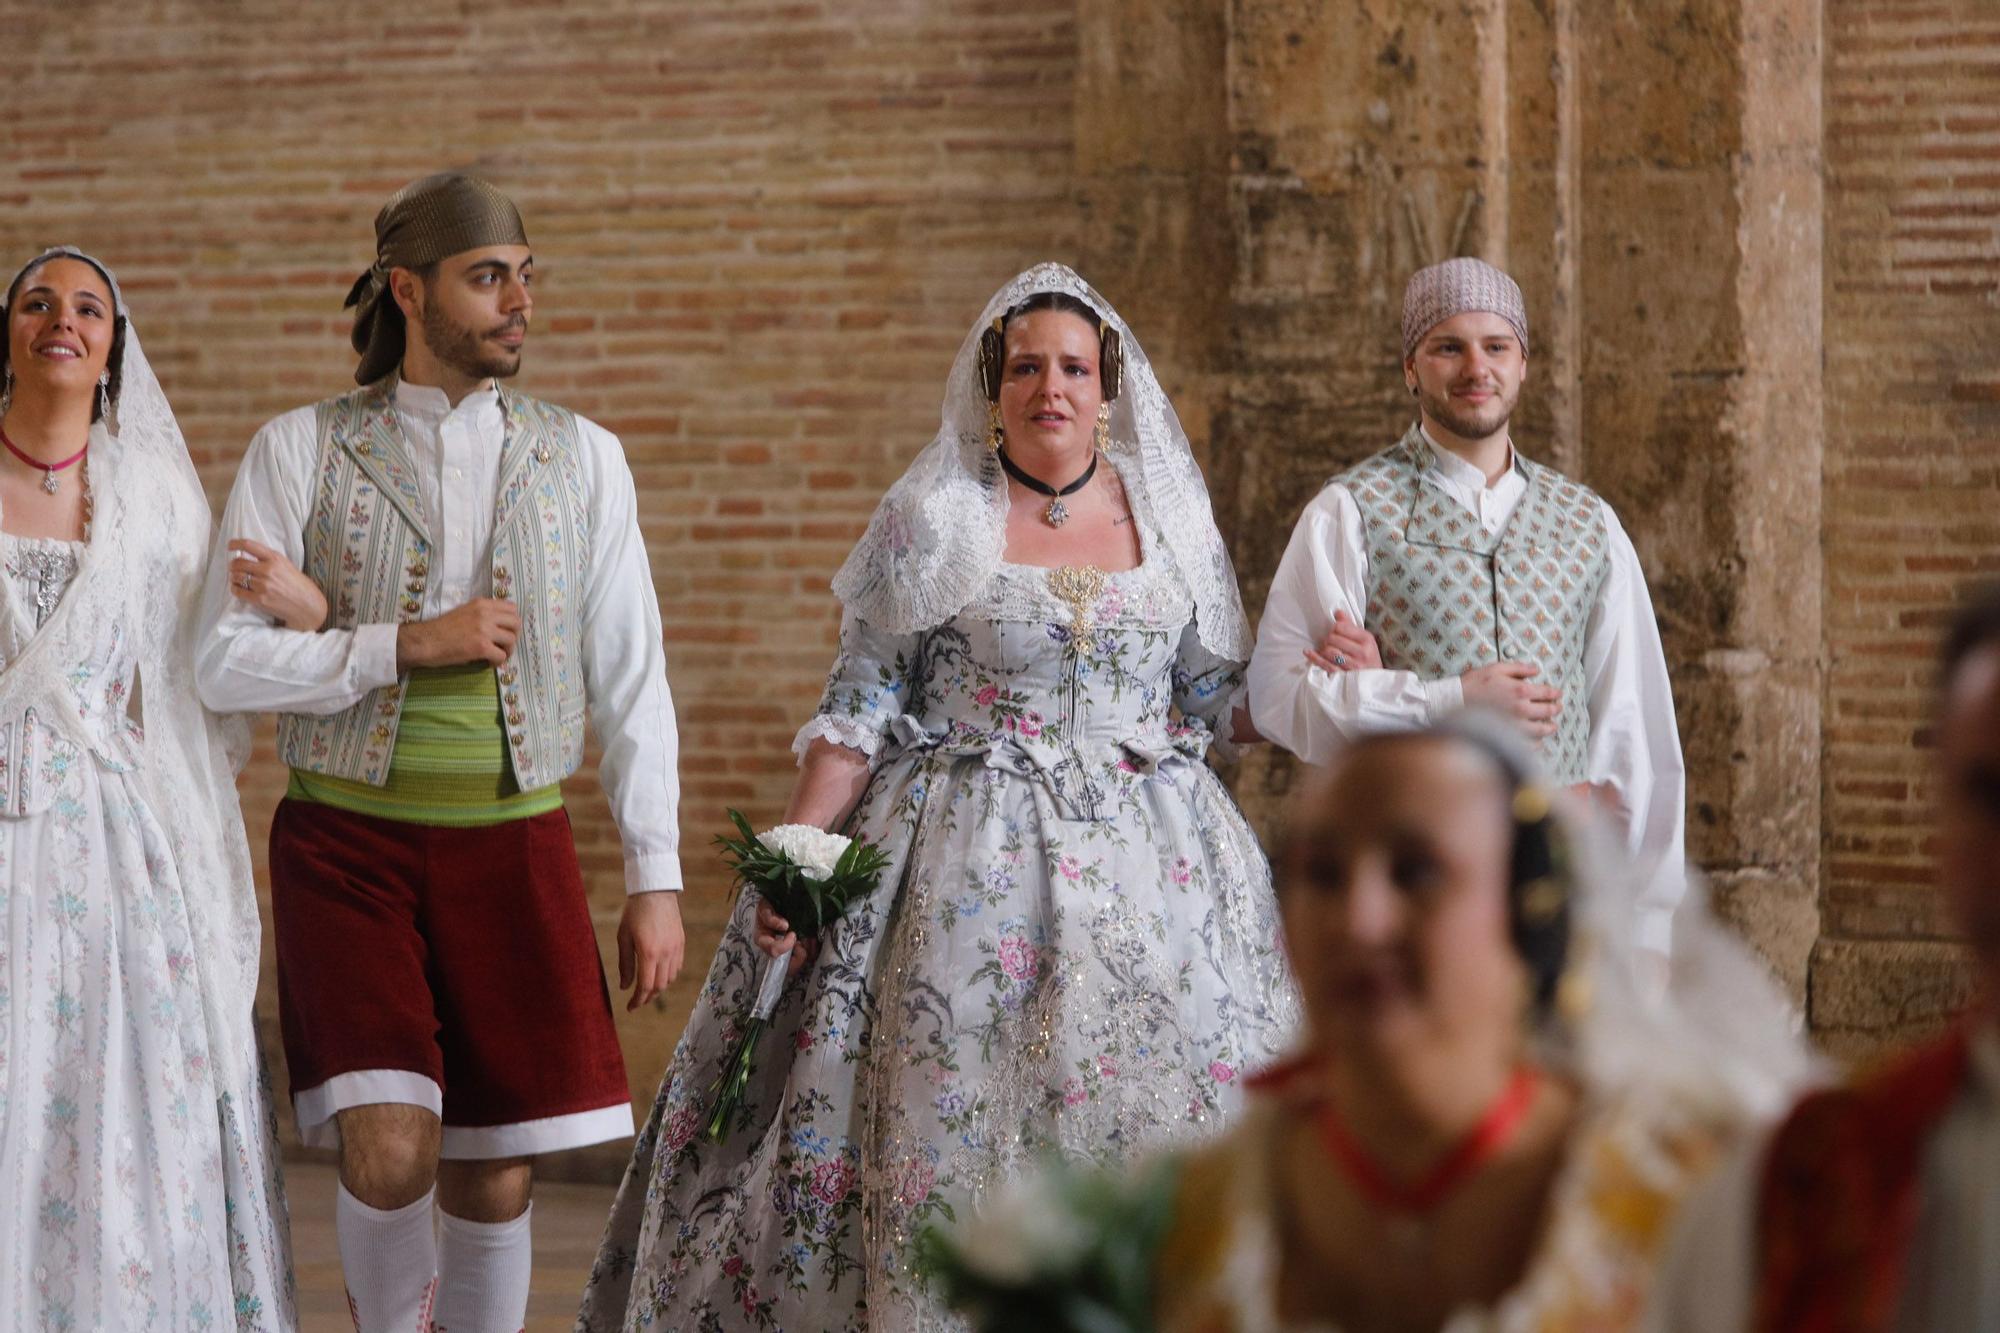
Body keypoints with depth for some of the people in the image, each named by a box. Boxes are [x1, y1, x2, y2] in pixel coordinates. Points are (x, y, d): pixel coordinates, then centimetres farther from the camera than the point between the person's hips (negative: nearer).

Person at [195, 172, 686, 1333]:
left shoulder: (582, 457, 6)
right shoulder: (300, 451, 1)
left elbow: (631, 680, 6)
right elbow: (229, 664, -4)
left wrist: (657, 880, 2)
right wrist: (406, 645, -14)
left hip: (515, 846, 2)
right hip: (349, 842, -2)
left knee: (497, 1180, 1)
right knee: (389, 1153, -14)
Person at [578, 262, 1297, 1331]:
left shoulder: (1172, 522, 9)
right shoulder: (932, 523, 2)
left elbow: (1219, 698, 14)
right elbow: (859, 709, 0)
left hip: (1143, 860, 2)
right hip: (968, 865, -2)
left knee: (1150, 1110, -3)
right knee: (951, 1119, -6)